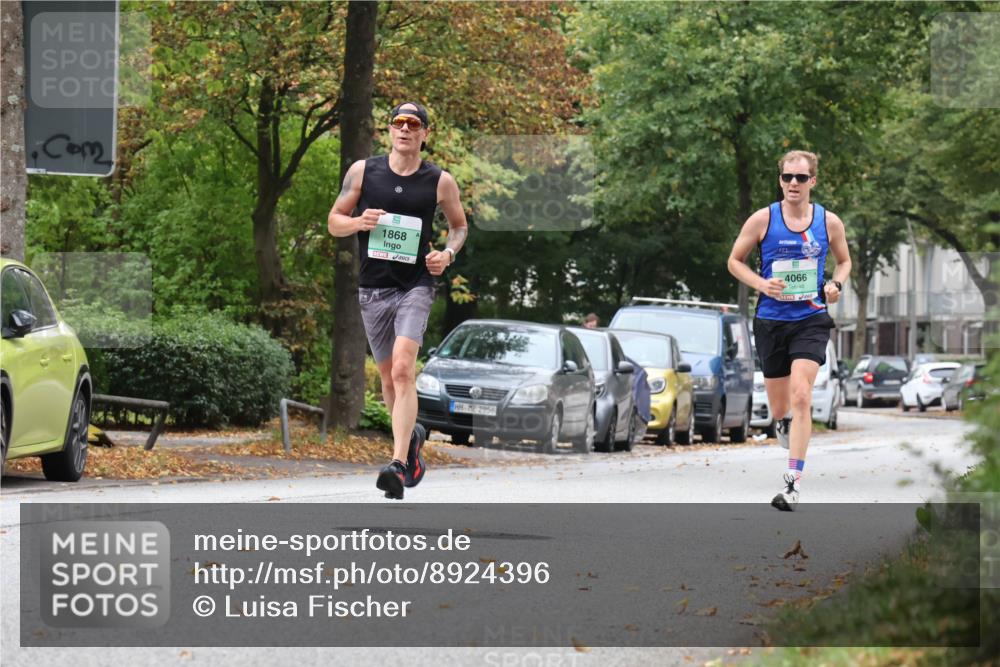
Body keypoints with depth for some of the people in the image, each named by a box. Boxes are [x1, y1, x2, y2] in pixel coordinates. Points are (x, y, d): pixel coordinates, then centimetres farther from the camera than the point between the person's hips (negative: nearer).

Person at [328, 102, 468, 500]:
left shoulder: (440, 181, 1)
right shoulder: (363, 171, 3)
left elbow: (459, 224, 17)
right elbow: (334, 222, 9)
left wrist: (448, 254, -4)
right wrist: (358, 222, -14)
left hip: (415, 286, -3)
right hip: (373, 288, 3)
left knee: (403, 369, -21)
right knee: (389, 378, 12)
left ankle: (398, 464, -26)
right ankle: (412, 436, 41)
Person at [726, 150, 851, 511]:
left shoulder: (829, 222, 1)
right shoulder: (762, 220, -2)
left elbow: (844, 260, 18)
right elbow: (734, 261, 6)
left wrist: (836, 284, -3)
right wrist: (761, 283, -12)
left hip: (811, 321, -1)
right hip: (771, 321, 1)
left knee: (800, 396, -18)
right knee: (779, 407, 10)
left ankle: (791, 482, -19)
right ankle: (785, 424, 51)